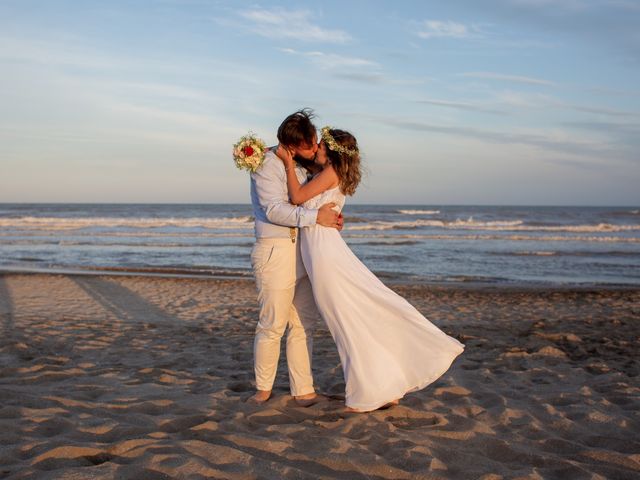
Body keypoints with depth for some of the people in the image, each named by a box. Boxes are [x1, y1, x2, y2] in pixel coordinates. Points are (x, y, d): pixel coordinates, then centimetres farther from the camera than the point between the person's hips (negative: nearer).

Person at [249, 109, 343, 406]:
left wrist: (332, 218, 6)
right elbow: (275, 210, -20)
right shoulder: (267, 165, -10)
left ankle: (303, 389, 14)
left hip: (304, 253, 7)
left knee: (303, 323, 7)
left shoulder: (302, 166, 13)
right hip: (275, 252, -7)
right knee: (273, 325, -3)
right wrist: (316, 216, -24)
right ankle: (263, 387, 15)